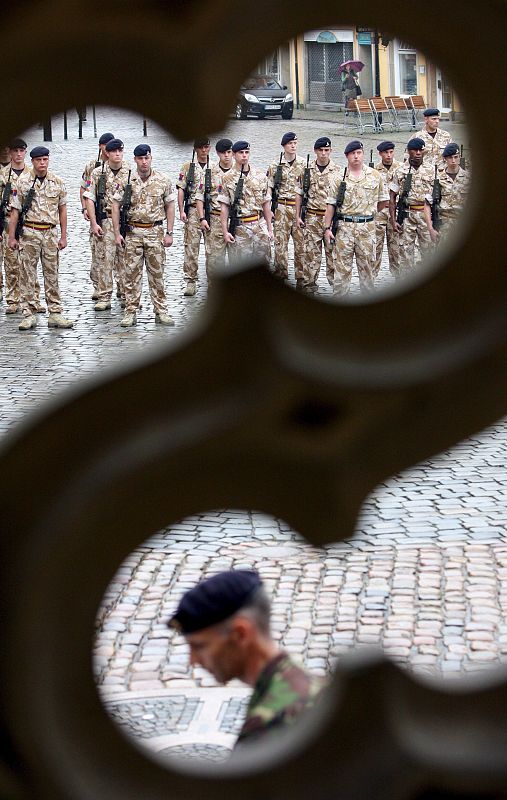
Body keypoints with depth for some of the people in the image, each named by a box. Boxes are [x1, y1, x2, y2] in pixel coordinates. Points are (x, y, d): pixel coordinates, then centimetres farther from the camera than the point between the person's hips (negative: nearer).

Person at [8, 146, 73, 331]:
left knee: (52, 275, 6)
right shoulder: (22, 182, 0)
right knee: (27, 275, 0)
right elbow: (15, 211, 2)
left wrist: (63, 237, 6)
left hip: (50, 234, 2)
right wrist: (12, 237, -2)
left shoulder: (57, 182, 6)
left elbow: (62, 210, 10)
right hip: (29, 233, -2)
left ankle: (55, 314, 10)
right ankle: (29, 314, 4)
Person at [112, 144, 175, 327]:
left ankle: (161, 311, 10)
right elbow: (116, 206, 3)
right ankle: (130, 312, 7)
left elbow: (169, 207, 7)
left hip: (155, 232, 0)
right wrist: (117, 233, -3)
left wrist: (169, 233, 1)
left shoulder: (163, 181, 2)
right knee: (131, 273, 2)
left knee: (157, 273, 4)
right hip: (132, 233, 0)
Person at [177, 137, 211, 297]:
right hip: (193, 210, -2)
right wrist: (181, 211, -5)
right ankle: (190, 282, -2)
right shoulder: (188, 167, 6)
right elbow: (181, 190, 4)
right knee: (191, 246, -5)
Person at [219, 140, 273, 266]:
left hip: (260, 227, 3)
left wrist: (270, 228, 9)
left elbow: (266, 204, 12)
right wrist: (225, 231, -7)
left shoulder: (260, 177, 8)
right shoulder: (228, 179, -1)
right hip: (240, 229, -3)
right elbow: (224, 207, -2)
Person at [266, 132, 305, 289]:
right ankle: (281, 275, 8)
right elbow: (268, 189, 7)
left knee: (301, 243, 1)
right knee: (280, 243, 0)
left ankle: (301, 277, 8)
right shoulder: (275, 166, 4)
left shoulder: (304, 164, 6)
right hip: (282, 209, 0)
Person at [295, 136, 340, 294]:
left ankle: (336, 282, 10)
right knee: (311, 253, 4)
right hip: (312, 218, 1)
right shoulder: (307, 170, 5)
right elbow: (299, 194, 10)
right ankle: (309, 285, 12)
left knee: (333, 252, 1)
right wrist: (298, 216, 5)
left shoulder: (338, 171, 1)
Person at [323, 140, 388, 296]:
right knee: (342, 267, 0)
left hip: (367, 227, 1)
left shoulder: (375, 175, 5)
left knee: (367, 266, 6)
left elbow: (382, 200, 14)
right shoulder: (339, 178, 3)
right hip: (344, 226, -1)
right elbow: (331, 205, 5)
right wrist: (327, 228, 0)